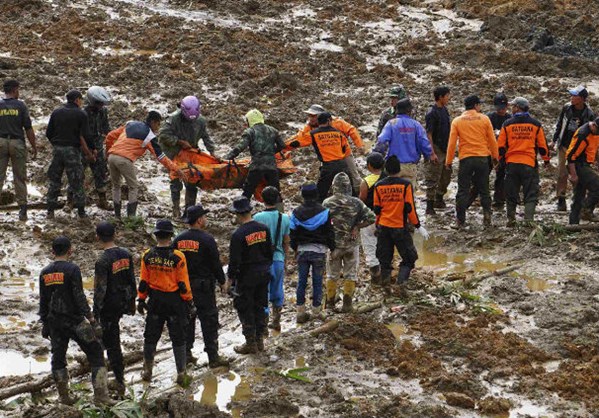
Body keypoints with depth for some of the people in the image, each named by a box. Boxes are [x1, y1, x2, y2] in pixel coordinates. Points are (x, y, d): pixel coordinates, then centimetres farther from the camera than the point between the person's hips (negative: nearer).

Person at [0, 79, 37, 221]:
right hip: (17, 143, -1)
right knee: (20, 177, 5)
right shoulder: (20, 106, -4)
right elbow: (28, 129, -4)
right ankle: (22, 210, 4)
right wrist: (34, 147, 5)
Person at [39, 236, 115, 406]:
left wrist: (44, 323, 19)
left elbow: (43, 301, 11)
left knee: (58, 358, 15)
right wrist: (90, 317, -10)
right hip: (74, 321, -5)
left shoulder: (44, 273, 6)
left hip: (55, 322, 5)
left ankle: (63, 396, 17)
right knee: (95, 353, 1)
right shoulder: (72, 269, -11)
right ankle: (100, 394, -5)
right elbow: (79, 297, -15)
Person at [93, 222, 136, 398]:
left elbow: (100, 290, -20)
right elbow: (132, 280, 9)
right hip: (124, 302, 7)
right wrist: (132, 301, 21)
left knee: (112, 343, 5)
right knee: (112, 338, 24)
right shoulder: (126, 254, -1)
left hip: (109, 305, -7)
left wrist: (95, 312, -11)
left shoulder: (103, 261, -21)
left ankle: (120, 383, 8)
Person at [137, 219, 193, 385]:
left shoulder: (147, 256, -6)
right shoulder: (178, 257, -15)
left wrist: (141, 300, 13)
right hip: (174, 302, -3)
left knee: (151, 336, 15)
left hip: (155, 302, 3)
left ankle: (147, 371, 23)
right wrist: (190, 303, -2)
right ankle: (181, 373, 8)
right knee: (178, 339, 8)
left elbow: (143, 282, 1)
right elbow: (183, 284, -11)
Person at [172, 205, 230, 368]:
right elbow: (216, 263, -11)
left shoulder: (178, 240, 4)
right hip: (203, 286, -6)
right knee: (209, 320, -1)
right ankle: (213, 357, 0)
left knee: (186, 320, 13)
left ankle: (186, 354, 16)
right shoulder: (207, 239, -14)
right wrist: (222, 282, 1)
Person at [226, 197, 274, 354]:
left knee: (245, 309, 4)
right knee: (260, 307, 16)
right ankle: (259, 340, 23)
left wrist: (231, 277, -5)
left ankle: (250, 343, 7)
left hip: (246, 276, -6)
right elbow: (270, 251, 10)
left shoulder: (239, 234, -20)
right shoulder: (264, 228, 0)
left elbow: (234, 260, -17)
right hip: (264, 274, 6)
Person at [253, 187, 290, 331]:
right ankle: (276, 322, 23)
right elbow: (286, 243, 10)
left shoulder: (258, 218, -10)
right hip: (279, 259, 4)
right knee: (277, 292, 14)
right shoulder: (284, 218, 2)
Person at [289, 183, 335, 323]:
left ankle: (301, 311, 10)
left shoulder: (296, 213, -1)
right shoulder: (324, 212, -8)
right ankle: (316, 310, 10)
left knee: (301, 281, 9)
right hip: (319, 251, -2)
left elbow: (292, 233, 6)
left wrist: (295, 248, 20)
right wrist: (332, 248, 10)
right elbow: (330, 232, -3)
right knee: (317, 281, 5)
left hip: (302, 250, 2)